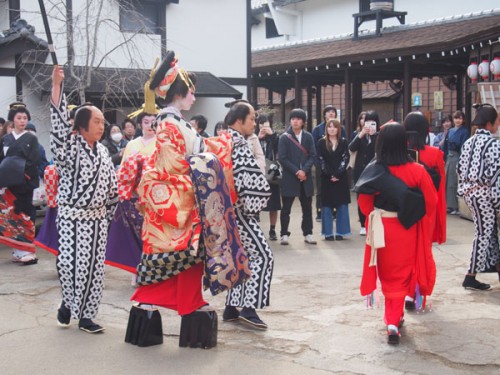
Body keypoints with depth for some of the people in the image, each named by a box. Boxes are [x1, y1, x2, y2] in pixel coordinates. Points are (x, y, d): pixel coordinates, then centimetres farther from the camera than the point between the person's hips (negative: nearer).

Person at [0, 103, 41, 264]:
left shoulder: (31, 139, 2)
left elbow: (35, 161, -8)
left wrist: (21, 172, -18)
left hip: (24, 183, -3)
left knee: (24, 214, -4)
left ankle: (27, 250, 0)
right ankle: (18, 251, 9)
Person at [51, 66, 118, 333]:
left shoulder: (102, 151, 9)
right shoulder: (69, 146, -7)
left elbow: (111, 183, 15)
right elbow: (59, 120, -23)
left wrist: (110, 211, 13)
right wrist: (56, 85, -29)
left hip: (97, 218, 5)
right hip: (72, 216, -5)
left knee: (93, 267, 5)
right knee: (69, 263, -12)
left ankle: (85, 315, 15)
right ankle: (68, 302, 18)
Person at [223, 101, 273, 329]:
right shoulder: (240, 146, -17)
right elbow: (255, 181, -23)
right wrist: (254, 206, -8)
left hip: (226, 209, 10)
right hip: (238, 210, -10)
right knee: (262, 255, -7)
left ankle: (232, 308, 17)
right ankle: (249, 307, -9)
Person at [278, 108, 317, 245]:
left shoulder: (308, 137, 6)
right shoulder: (284, 138, -2)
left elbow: (313, 156, 1)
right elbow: (282, 158, -8)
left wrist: (304, 170, -14)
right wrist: (296, 171, -15)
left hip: (306, 177, 3)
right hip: (289, 177, -3)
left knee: (307, 207, 9)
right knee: (286, 208, 2)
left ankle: (308, 234, 18)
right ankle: (284, 234, 10)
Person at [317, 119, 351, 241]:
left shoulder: (344, 142, 5)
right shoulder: (321, 142, 3)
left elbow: (345, 159, -2)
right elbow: (321, 161, -2)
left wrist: (337, 174, -13)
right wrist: (329, 175, -12)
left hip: (341, 178, 1)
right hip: (326, 178, -1)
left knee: (342, 205, 1)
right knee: (327, 205, 0)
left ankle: (340, 232, 7)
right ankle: (328, 233, 6)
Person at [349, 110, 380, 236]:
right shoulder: (359, 135, 6)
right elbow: (351, 148, -8)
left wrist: (372, 134, -22)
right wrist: (361, 134, -19)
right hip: (360, 171, 3)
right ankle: (363, 225, 13)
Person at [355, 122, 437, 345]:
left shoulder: (373, 171, -13)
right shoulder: (417, 171, -14)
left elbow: (364, 203, -5)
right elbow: (431, 202, -7)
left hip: (381, 229, 1)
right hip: (407, 230, -1)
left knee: (388, 274, 19)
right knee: (401, 274, 15)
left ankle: (394, 317, 28)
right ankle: (393, 320, 9)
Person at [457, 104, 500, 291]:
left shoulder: (468, 142, 9)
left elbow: (461, 168, 10)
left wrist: (463, 190, 17)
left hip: (469, 191, 8)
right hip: (484, 193, -8)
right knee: (484, 233, 0)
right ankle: (471, 277, 4)